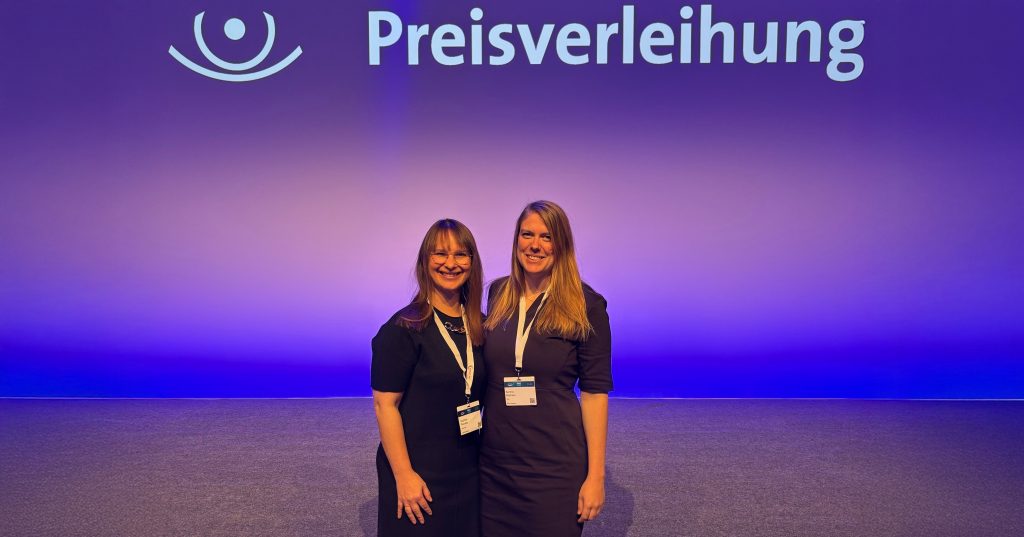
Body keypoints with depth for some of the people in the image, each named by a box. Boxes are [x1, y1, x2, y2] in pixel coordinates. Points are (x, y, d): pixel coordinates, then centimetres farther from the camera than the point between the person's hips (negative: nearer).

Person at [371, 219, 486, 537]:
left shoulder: (479, 326, 3)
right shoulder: (404, 329, -13)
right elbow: (385, 404, -15)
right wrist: (404, 475, -18)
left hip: (468, 470, 5)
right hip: (419, 471, -5)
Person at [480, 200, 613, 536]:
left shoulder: (586, 305, -9)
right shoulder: (498, 294, 4)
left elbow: (595, 391, -8)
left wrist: (596, 475, -10)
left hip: (555, 464, -4)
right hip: (493, 460, 4)